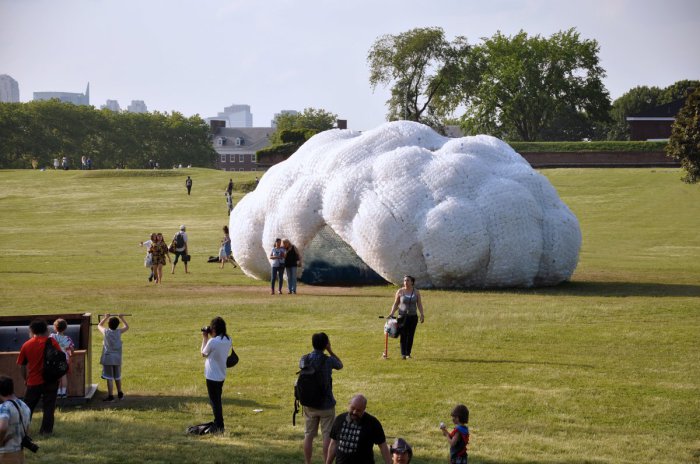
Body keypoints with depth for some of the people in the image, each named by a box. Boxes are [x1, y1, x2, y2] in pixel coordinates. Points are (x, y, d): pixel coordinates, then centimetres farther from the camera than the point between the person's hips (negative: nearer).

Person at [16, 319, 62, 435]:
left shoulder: (26, 345, -1)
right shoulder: (52, 342, -7)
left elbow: (22, 365, 5)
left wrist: (25, 379, 19)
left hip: (33, 381, 2)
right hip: (50, 381, -2)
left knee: (28, 406, 13)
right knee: (48, 406, 6)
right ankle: (46, 429, 5)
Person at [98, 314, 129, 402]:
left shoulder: (106, 332, -9)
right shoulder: (119, 332, -5)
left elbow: (99, 325, 13)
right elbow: (127, 327, 16)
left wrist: (105, 318, 22)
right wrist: (121, 318, 24)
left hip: (107, 358, -3)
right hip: (117, 358, 3)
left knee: (109, 378, -2)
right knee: (117, 377, 17)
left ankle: (110, 396, -4)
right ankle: (120, 394, 27)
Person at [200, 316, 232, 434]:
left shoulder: (212, 342, -23)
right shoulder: (228, 340, -2)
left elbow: (204, 353, -6)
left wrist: (205, 338, 0)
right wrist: (210, 337, 7)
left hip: (212, 376, -7)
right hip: (221, 375, 7)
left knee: (215, 402, 1)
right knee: (217, 401, 21)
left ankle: (219, 427, 3)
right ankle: (218, 424, 30)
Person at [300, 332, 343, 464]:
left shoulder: (304, 359, -5)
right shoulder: (328, 360, -15)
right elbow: (340, 365, 6)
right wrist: (330, 351, 3)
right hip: (326, 404, -4)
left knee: (308, 436, 10)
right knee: (327, 436, 3)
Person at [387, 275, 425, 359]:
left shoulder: (416, 292, 4)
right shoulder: (400, 292, 1)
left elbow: (419, 304, 5)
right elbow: (395, 304, 4)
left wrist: (422, 314, -6)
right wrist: (391, 313, -7)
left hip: (413, 317, 1)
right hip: (402, 316, -1)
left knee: (410, 336, 2)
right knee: (403, 336, -6)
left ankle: (408, 353, 10)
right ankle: (403, 354, -4)